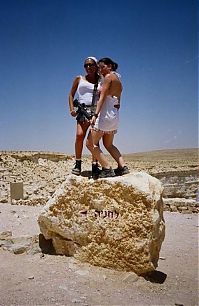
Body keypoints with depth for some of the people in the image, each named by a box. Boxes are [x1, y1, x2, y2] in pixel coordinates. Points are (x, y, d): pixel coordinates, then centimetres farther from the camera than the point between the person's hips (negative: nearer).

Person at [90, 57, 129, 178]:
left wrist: (95, 115, -24)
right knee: (109, 145, 21)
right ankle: (123, 167, 13)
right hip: (115, 115, 9)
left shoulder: (109, 77, -6)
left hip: (105, 113, -9)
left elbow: (102, 97, -17)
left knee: (92, 143, -4)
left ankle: (107, 169, -12)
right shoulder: (119, 80, 19)